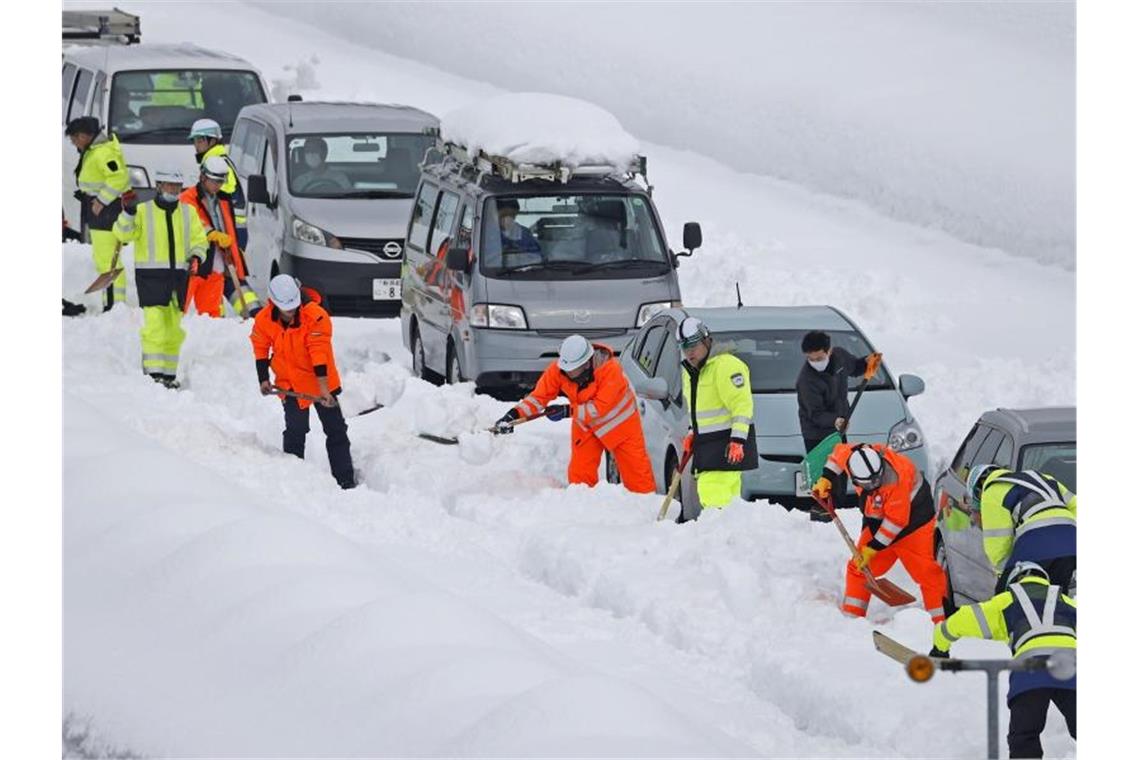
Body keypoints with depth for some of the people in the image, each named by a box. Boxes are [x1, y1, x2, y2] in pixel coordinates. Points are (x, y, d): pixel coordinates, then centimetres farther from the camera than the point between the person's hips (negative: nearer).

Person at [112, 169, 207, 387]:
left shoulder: (188, 212, 11)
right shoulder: (144, 211, 0)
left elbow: (199, 240, 14)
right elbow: (124, 234, -9)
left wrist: (196, 256, -6)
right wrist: (128, 212, -25)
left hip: (179, 276, 4)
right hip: (151, 276, -4)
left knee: (174, 329, 9)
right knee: (155, 325, -15)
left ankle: (169, 373, 17)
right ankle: (153, 372, -14)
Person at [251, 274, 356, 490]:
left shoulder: (316, 316, -25)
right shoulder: (264, 320, -12)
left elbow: (319, 353, -28)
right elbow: (261, 350, 4)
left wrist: (324, 389, -30)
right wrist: (263, 379, -2)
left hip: (320, 381, -1)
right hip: (290, 385, 1)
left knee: (336, 429, 4)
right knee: (295, 431, -2)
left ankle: (346, 480, 11)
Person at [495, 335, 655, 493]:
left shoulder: (610, 369, -34)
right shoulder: (558, 369, -22)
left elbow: (600, 407, -33)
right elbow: (539, 396, -18)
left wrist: (568, 411, -35)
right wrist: (514, 414, -31)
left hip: (618, 422, -4)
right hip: (585, 426, 4)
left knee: (635, 468, -1)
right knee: (579, 474, 0)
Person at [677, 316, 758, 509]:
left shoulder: (725, 365, -14)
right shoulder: (690, 371, 16)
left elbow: (742, 404, -18)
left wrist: (737, 439, -23)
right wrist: (693, 432, 18)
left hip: (728, 443, -9)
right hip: (706, 443, 9)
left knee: (712, 492, -20)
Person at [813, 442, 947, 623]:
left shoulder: (895, 478, -37)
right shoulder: (851, 456, -20)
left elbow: (896, 521, -29)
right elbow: (838, 453, 7)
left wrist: (873, 547, -23)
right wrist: (826, 479, 3)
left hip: (912, 516, -7)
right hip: (877, 519, 7)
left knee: (925, 570, -12)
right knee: (859, 567, 6)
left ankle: (941, 620, -7)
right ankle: (852, 616, 16)